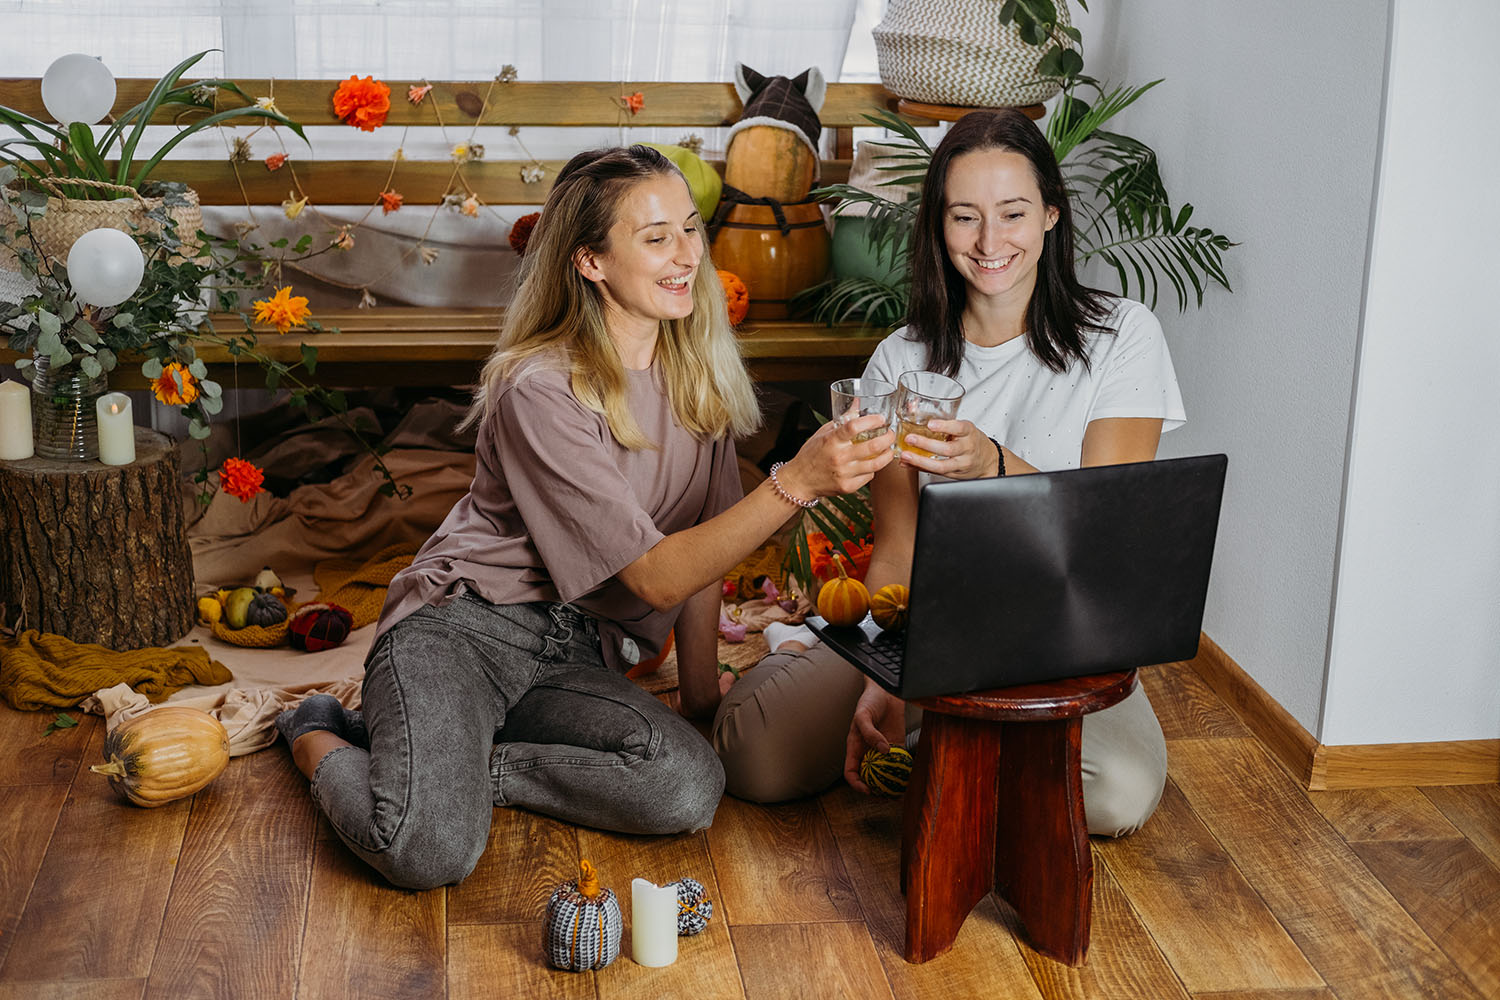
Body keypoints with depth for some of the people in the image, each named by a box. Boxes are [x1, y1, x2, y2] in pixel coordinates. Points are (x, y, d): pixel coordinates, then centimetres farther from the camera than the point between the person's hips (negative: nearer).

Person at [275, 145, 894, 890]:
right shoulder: (540, 391, -18)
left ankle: (452, 763, -4)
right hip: (459, 630, -6)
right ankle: (322, 744, 4)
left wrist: (701, 690, 9)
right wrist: (795, 484, -31)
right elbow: (657, 576, -21)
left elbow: (700, 545, 12)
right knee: (431, 851, -30)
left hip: (575, 658, 6)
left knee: (688, 788, -26)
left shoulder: (697, 367, 4)